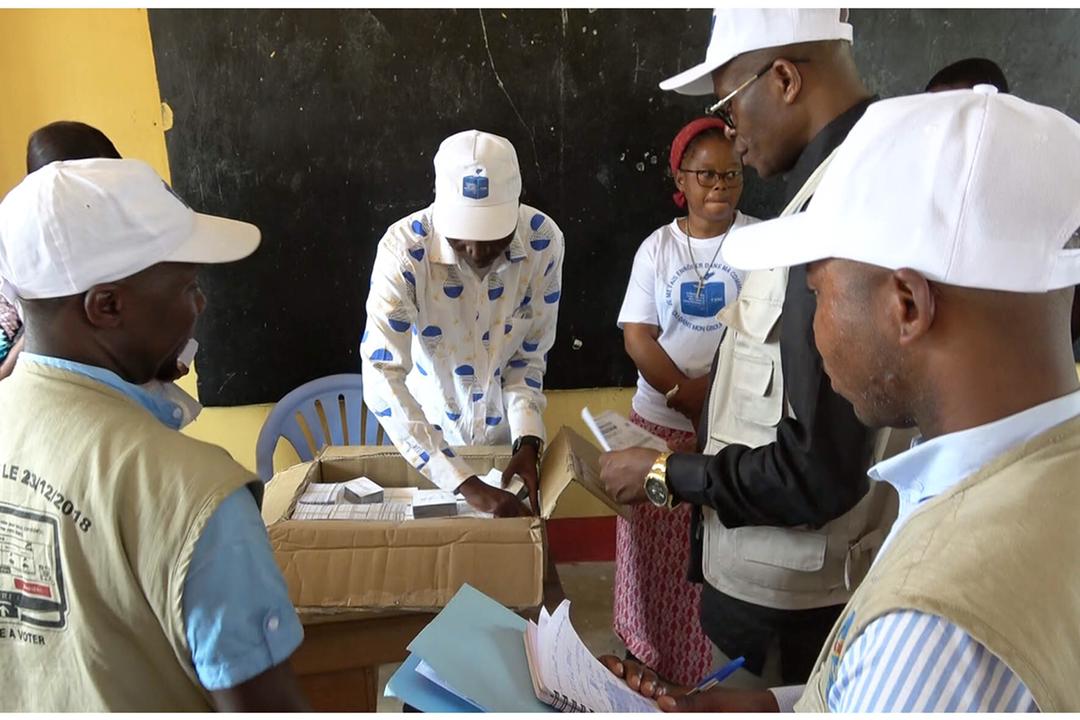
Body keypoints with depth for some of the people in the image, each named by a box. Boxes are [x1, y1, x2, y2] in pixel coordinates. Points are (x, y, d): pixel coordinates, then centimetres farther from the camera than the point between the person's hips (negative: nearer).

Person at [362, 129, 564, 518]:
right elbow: (382, 379, -36)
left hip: (506, 436, 2)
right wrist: (466, 483, -41)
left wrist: (527, 440, -25)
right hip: (432, 434, -2)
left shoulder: (543, 241, -22)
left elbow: (529, 355, -10)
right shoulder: (404, 248, -30)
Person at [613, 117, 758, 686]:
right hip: (661, 423, 3)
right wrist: (692, 401, -13)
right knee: (655, 556, 10)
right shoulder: (656, 247, 5)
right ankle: (654, 666, 30)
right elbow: (637, 338, -2)